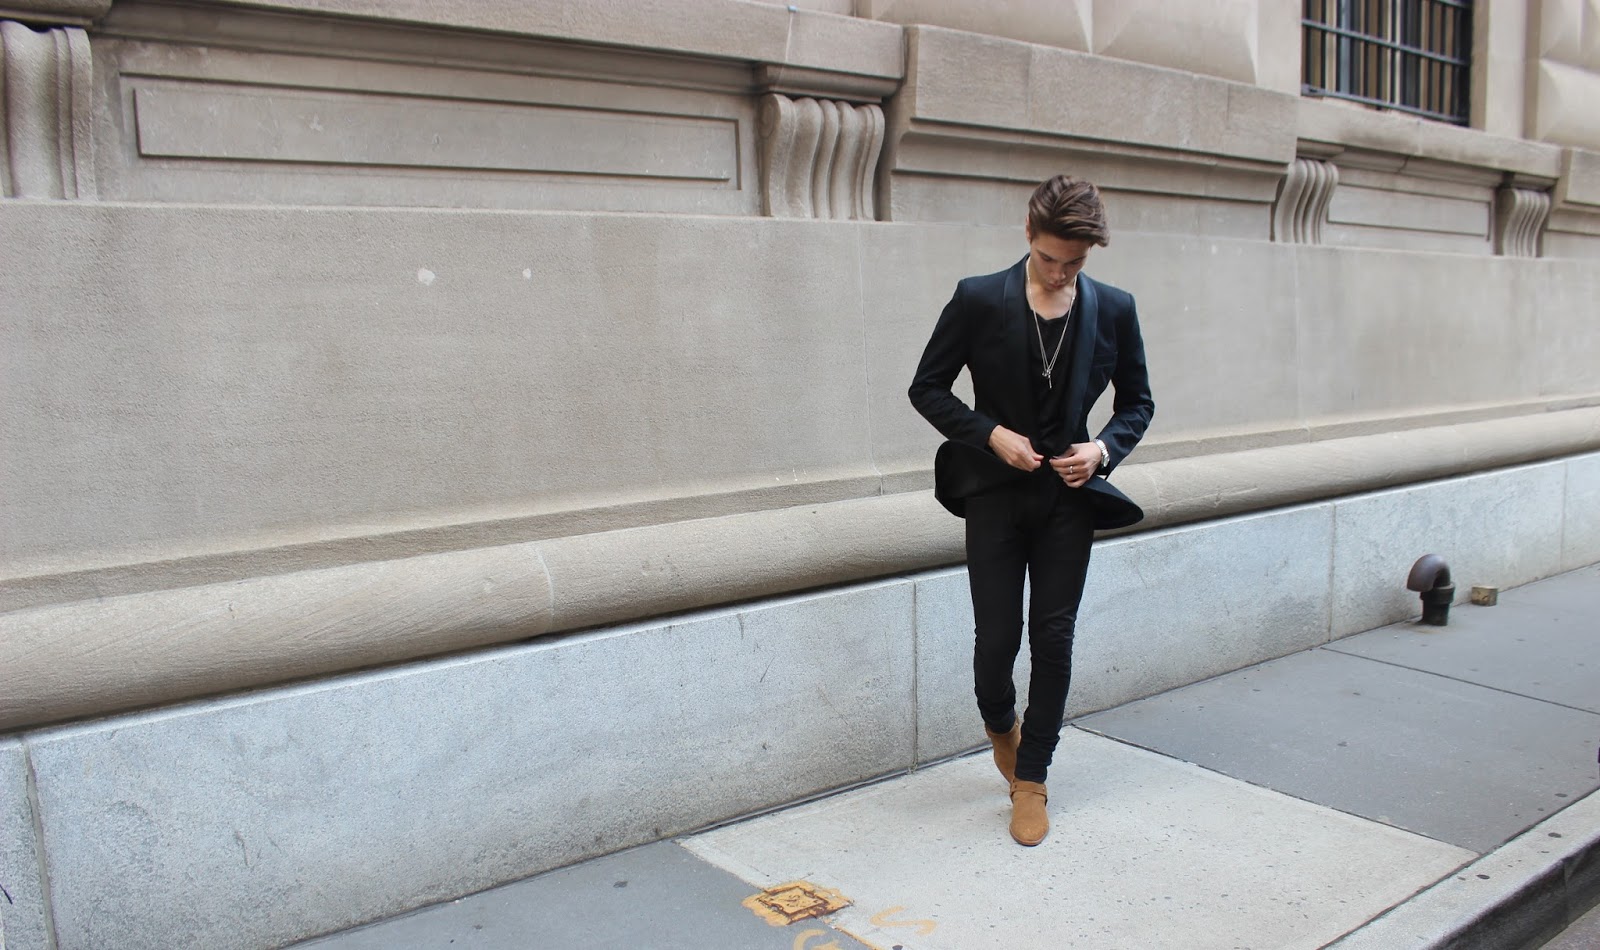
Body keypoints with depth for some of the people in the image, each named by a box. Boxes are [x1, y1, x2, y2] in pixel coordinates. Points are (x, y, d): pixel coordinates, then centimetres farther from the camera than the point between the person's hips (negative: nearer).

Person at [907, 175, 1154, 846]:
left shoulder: (1114, 310, 1)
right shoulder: (979, 300, -5)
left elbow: (1137, 402, 11)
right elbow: (927, 387, -1)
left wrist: (1105, 447, -9)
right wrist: (992, 434, -14)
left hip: (1068, 494, 2)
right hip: (995, 492, -1)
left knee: (1053, 638, 3)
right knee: (996, 637, 1)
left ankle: (1032, 779, 19)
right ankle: (1000, 724, 36)